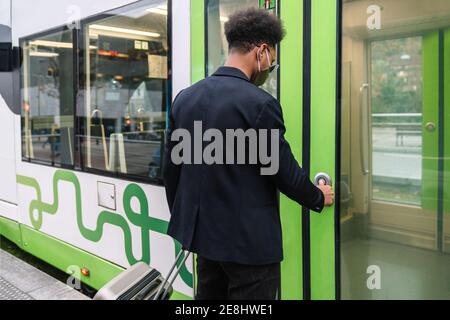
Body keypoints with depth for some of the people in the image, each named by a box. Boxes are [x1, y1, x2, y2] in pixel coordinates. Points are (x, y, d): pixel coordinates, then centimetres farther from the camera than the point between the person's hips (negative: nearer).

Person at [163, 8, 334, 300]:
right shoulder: (259, 104, -19)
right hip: (249, 240, -7)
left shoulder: (185, 98, 3)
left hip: (204, 232, 7)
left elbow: (171, 167, 9)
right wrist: (318, 198, 9)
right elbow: (284, 171, -11)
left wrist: (186, 221, 20)